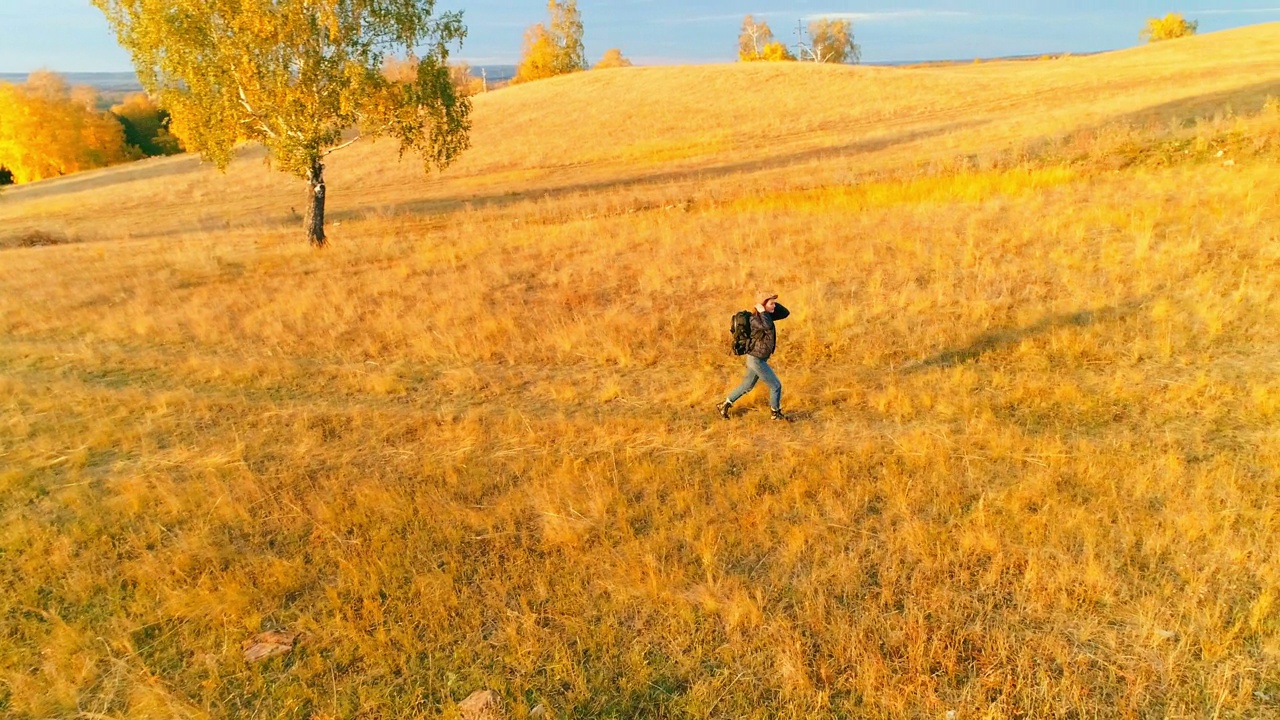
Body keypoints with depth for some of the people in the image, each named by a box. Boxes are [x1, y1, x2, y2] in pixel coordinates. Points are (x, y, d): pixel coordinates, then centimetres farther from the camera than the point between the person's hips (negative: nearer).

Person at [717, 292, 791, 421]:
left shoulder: (767, 315, 3)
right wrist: (763, 312, -31)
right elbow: (768, 327, -44)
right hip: (756, 359, -9)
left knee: (747, 386, 20)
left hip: (758, 358, 9)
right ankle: (775, 413, 21)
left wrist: (774, 303, -5)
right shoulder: (755, 319, -24)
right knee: (776, 385, 2)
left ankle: (724, 405, 29)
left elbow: (785, 313, 7)